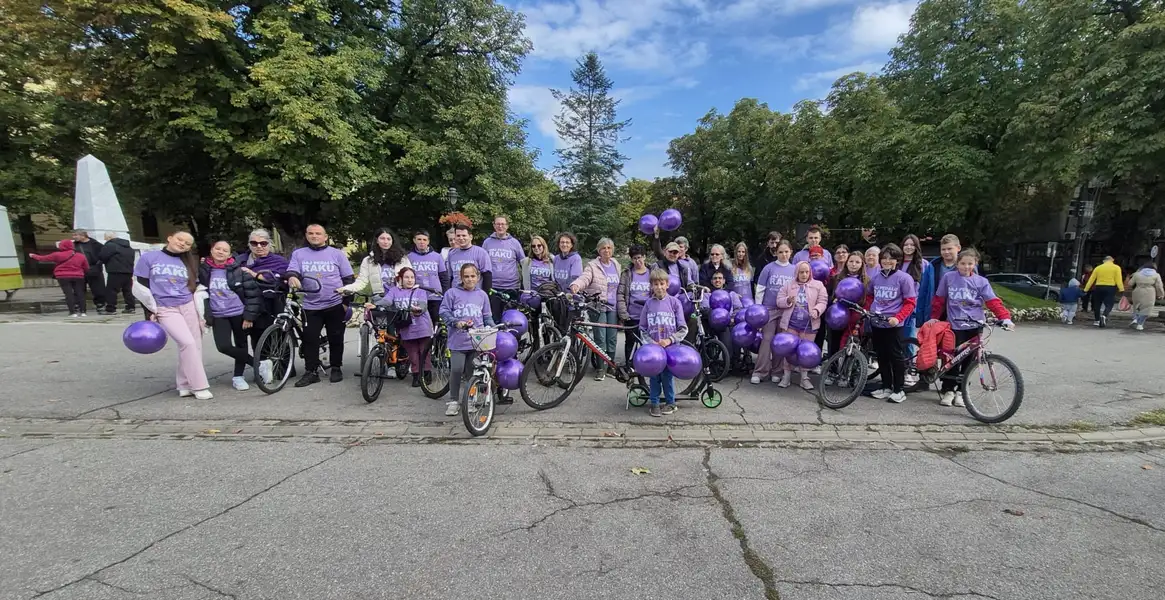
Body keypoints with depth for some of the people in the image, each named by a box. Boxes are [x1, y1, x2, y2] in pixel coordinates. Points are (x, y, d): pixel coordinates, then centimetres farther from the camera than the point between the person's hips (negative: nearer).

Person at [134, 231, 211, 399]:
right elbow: (142, 287, 2)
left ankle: (185, 385, 14)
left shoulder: (189, 263, 10)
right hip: (165, 310, -4)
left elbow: (197, 289, 10)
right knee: (188, 344, -18)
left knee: (194, 346, -1)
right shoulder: (148, 258, 2)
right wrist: (149, 313, -4)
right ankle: (199, 386, -10)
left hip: (189, 307, 4)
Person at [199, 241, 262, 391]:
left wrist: (249, 316, -11)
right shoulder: (203, 270, 3)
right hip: (218, 316, 2)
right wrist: (205, 315, 8)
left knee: (241, 345, 9)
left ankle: (238, 377, 26)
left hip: (239, 313, -2)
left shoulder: (239, 269, -7)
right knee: (223, 346, -13)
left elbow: (253, 293, -8)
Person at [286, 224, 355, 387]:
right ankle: (311, 372, 9)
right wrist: (292, 278, -27)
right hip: (311, 307, 1)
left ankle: (336, 369, 20)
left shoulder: (337, 253, 4)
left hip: (335, 305, -1)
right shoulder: (298, 254, 9)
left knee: (336, 339, 6)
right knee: (309, 339, -1)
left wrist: (347, 302, -2)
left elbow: (349, 279, 4)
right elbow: (292, 272, -1)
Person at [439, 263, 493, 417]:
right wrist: (456, 322, -16)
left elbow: (487, 317, 15)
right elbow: (444, 311, -1)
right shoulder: (452, 293, 0)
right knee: (456, 369, -10)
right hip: (458, 340, -2)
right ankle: (453, 401, 9)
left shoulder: (482, 295, 10)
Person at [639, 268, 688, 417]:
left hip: (670, 346, -2)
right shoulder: (649, 303, 2)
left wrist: (669, 340, -13)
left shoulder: (674, 302, -3)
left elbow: (683, 329, -2)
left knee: (667, 375, 3)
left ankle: (670, 402, 22)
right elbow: (642, 328, 6)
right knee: (654, 376, 5)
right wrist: (651, 342, -8)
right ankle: (654, 403, 19)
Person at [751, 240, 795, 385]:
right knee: (767, 339, -4)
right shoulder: (769, 268, -1)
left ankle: (775, 370, 17)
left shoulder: (794, 270, 6)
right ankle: (759, 371, 0)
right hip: (769, 309, -2)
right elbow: (760, 289, 0)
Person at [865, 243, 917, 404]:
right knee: (882, 356, 12)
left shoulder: (904, 278, -7)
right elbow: (869, 296, 22)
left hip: (893, 325, -5)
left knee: (896, 357, 1)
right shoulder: (875, 277, 8)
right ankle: (886, 387, 22)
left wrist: (898, 318, -19)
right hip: (876, 324, 5)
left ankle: (900, 389, 12)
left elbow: (910, 302, -8)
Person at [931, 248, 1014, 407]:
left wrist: (1005, 317, -16)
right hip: (955, 325, -1)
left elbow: (993, 302, -4)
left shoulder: (981, 281, 2)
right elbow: (939, 300, 8)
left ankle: (961, 392, 17)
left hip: (974, 326, 1)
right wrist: (934, 318, 9)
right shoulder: (948, 278, 1)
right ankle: (947, 390, 10)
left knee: (969, 360, 5)